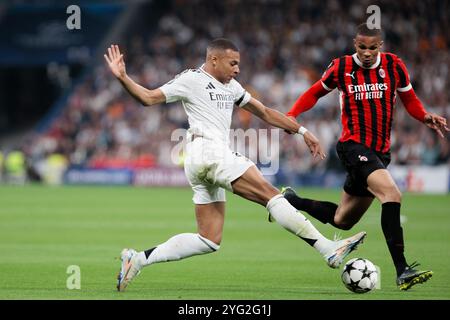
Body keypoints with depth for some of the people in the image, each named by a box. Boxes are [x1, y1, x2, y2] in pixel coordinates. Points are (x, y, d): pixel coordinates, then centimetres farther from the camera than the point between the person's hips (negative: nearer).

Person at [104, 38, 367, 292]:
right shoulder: (192, 80, 2)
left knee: (209, 241, 5)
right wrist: (123, 78, -15)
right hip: (207, 150, -10)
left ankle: (138, 259, 4)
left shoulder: (231, 86, 25)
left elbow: (265, 112, 29)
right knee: (271, 195, -17)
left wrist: (302, 131, 24)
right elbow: (148, 98, 1)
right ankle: (329, 249, -23)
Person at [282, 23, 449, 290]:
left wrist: (425, 117, -9)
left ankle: (290, 200, 40)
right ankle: (402, 271, -32)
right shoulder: (341, 67, -3)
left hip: (381, 151, 5)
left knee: (342, 220, 16)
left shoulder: (394, 66, 1)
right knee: (392, 195, -29)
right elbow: (316, 93, 12)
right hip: (354, 146, -5)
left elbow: (409, 99, 12)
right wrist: (291, 115, -2)